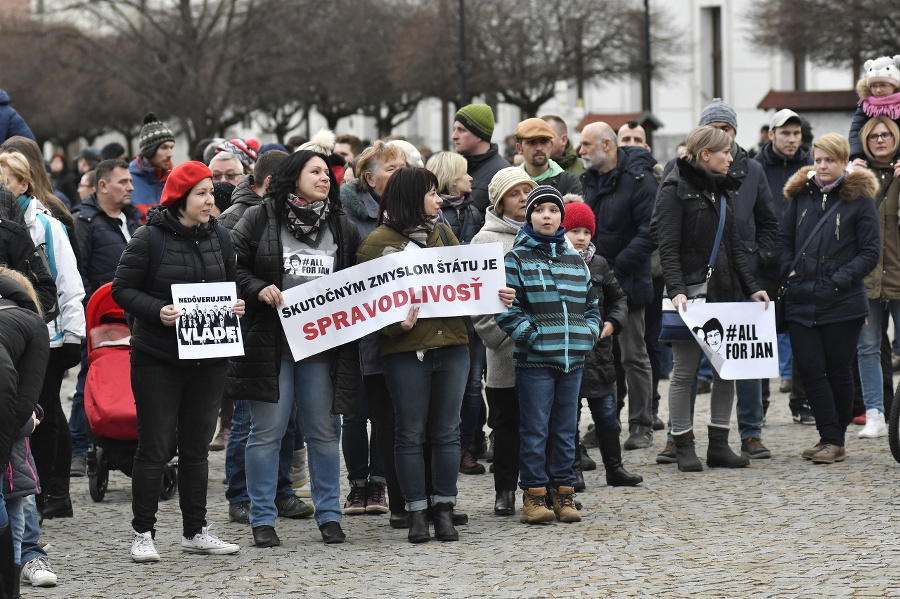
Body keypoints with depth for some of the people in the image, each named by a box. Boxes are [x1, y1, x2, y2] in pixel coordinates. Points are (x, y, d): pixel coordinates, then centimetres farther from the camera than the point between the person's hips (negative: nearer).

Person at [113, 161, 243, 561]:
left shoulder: (218, 237, 8)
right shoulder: (149, 238, -8)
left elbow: (232, 284, 20)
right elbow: (123, 290, -7)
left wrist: (236, 305, -1)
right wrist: (157, 311, -21)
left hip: (208, 359, 5)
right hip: (157, 359, -5)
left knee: (197, 448, 11)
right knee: (155, 448, -2)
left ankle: (196, 532, 20)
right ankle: (143, 533, 7)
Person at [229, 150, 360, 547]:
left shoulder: (341, 227, 12)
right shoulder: (260, 220, 0)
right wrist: (258, 290, -16)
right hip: (268, 340, -3)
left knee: (323, 431, 7)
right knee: (267, 431, 0)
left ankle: (329, 514, 16)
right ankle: (262, 519, 7)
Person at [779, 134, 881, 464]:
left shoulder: (859, 198, -2)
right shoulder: (801, 194, 10)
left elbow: (870, 251, -4)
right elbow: (785, 239, 19)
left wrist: (840, 279, -12)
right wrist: (790, 271, 3)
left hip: (843, 302, -4)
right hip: (802, 300, 4)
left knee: (838, 370, 3)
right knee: (811, 369, -3)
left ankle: (835, 440, 12)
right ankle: (830, 439, 1)